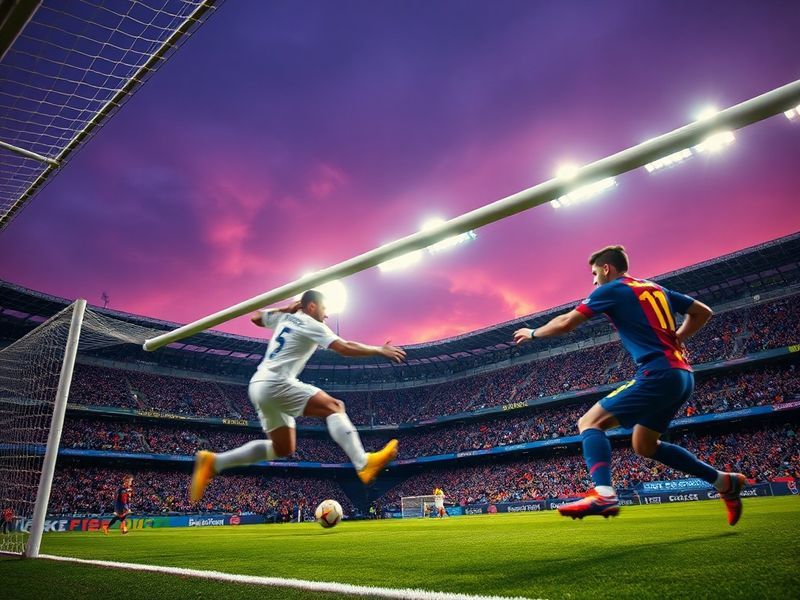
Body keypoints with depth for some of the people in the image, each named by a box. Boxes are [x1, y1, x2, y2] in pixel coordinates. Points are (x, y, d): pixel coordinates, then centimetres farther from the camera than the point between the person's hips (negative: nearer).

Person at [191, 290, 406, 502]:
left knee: (283, 448, 13)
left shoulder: (284, 318, 19)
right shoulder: (312, 325, -4)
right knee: (334, 406, -15)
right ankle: (363, 464, -29)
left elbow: (255, 317, 35)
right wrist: (380, 350, -5)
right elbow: (345, 348, -13)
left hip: (259, 386, 9)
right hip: (274, 384, -9)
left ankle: (214, 462, 12)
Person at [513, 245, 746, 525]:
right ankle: (725, 482, 24)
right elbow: (703, 312, 25)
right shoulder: (656, 288, 21)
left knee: (589, 422, -10)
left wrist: (532, 333, 11)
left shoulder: (612, 289, -1)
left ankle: (604, 495, -30)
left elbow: (565, 323, -5)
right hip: (682, 374, 9)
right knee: (644, 445, 21)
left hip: (659, 374, -9)